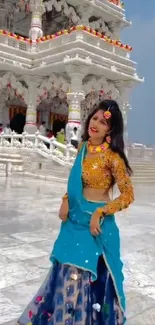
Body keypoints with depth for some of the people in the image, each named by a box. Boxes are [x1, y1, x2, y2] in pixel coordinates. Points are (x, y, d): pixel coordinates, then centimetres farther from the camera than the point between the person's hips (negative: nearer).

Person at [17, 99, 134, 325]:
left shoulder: (112, 157, -16)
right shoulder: (83, 147, 3)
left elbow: (128, 195, -14)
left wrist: (100, 213, -19)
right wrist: (66, 201, 0)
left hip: (94, 222, -7)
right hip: (74, 220, 7)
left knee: (88, 274, 6)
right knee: (68, 272, 21)